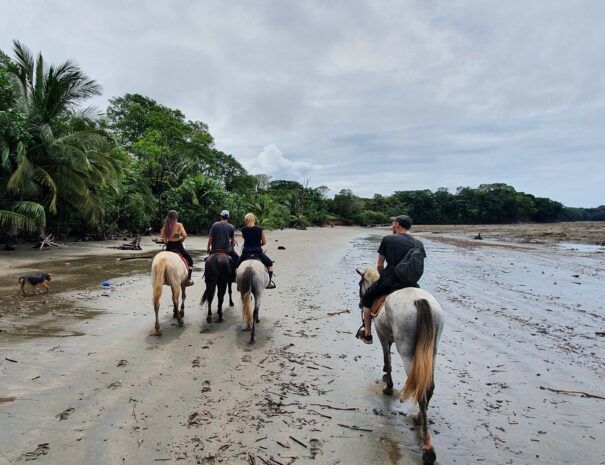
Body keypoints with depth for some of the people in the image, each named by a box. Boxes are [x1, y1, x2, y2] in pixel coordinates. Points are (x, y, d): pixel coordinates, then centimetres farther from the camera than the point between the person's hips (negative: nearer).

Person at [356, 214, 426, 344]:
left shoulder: (387, 239, -3)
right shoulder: (419, 243, 7)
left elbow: (379, 265, 0)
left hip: (389, 282, -3)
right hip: (411, 284, 3)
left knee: (367, 299, 22)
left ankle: (367, 333, 26)